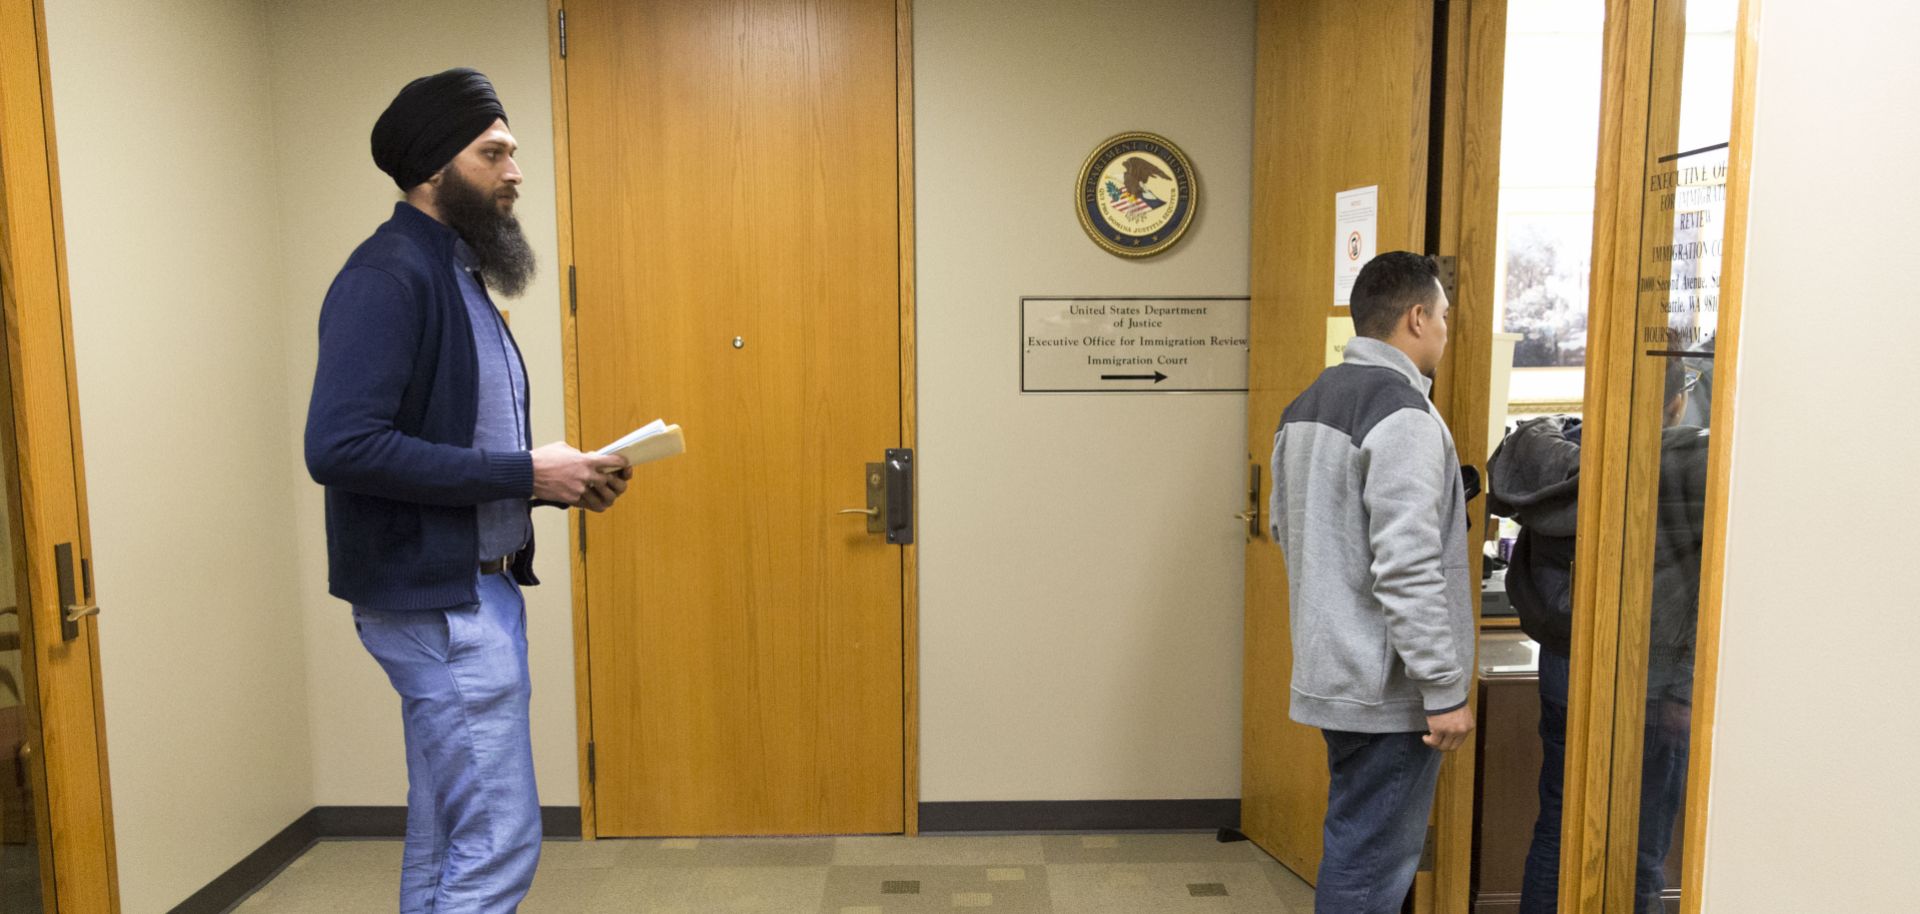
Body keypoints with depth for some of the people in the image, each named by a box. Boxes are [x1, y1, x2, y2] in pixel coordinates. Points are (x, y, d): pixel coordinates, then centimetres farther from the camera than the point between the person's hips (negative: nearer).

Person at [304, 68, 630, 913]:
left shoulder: (455, 274, 15)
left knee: (444, 844, 17)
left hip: (473, 592, 9)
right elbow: (339, 445, -24)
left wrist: (556, 482, 2)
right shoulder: (389, 274, -14)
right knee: (497, 843, -5)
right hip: (438, 601, -9)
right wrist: (524, 473, -21)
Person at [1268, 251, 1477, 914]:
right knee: (1373, 860, 1)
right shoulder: (1402, 413, -18)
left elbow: (1286, 528, 21)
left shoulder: (1307, 405, 11)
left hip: (1329, 667, 9)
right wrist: (1446, 691, -18)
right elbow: (1406, 571, -24)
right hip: (1388, 686, -9)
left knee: (1354, 840, 20)